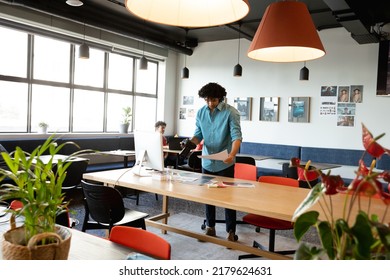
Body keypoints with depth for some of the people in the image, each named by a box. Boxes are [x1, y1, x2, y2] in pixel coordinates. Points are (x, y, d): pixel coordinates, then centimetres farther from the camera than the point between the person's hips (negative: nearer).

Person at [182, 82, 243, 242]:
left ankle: (231, 231, 14)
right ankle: (210, 227, 29)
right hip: (207, 162, 5)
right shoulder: (201, 113, 3)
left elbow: (236, 135, -19)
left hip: (224, 163, -5)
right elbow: (199, 134, 8)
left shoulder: (230, 112, -13)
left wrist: (232, 154, -37)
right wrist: (191, 143, -14)